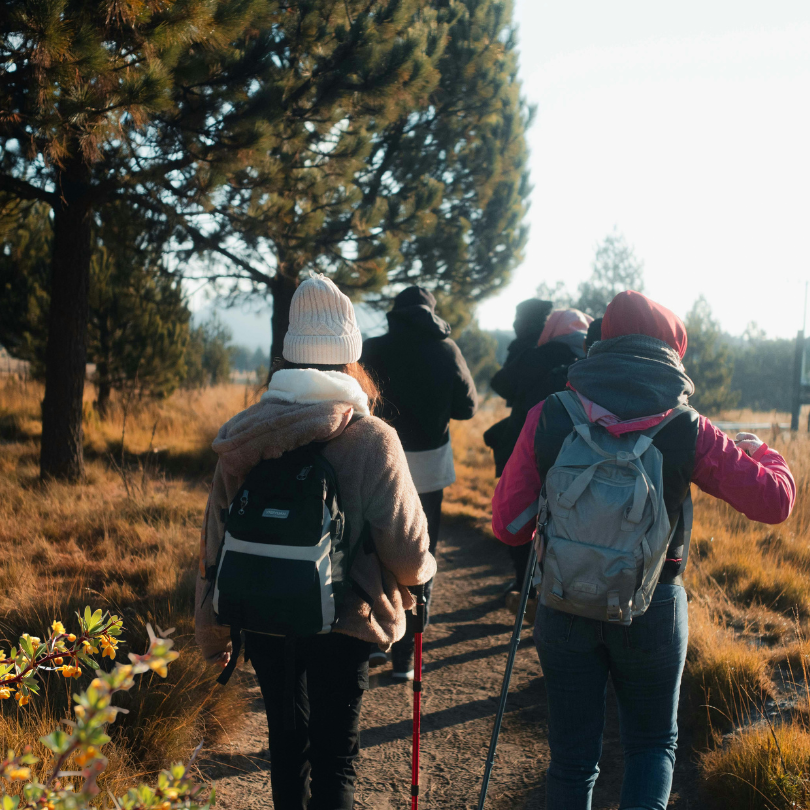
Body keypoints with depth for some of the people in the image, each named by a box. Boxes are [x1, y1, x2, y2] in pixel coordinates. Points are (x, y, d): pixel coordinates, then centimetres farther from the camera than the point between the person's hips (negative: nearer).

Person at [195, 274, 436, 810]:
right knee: (334, 755, 10)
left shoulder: (244, 438, -3)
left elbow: (216, 542, 2)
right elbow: (406, 549, -13)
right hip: (343, 624, -3)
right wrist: (420, 572, 11)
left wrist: (212, 632, 14)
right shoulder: (371, 440, -14)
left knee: (287, 739, 23)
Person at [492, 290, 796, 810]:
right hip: (651, 609, -1)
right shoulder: (686, 429, -10)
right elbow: (775, 499, -8)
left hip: (566, 606, 1)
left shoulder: (548, 418, -9)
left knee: (573, 757, 15)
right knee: (654, 742, 20)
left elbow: (508, 526, -7)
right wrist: (761, 452, 13)